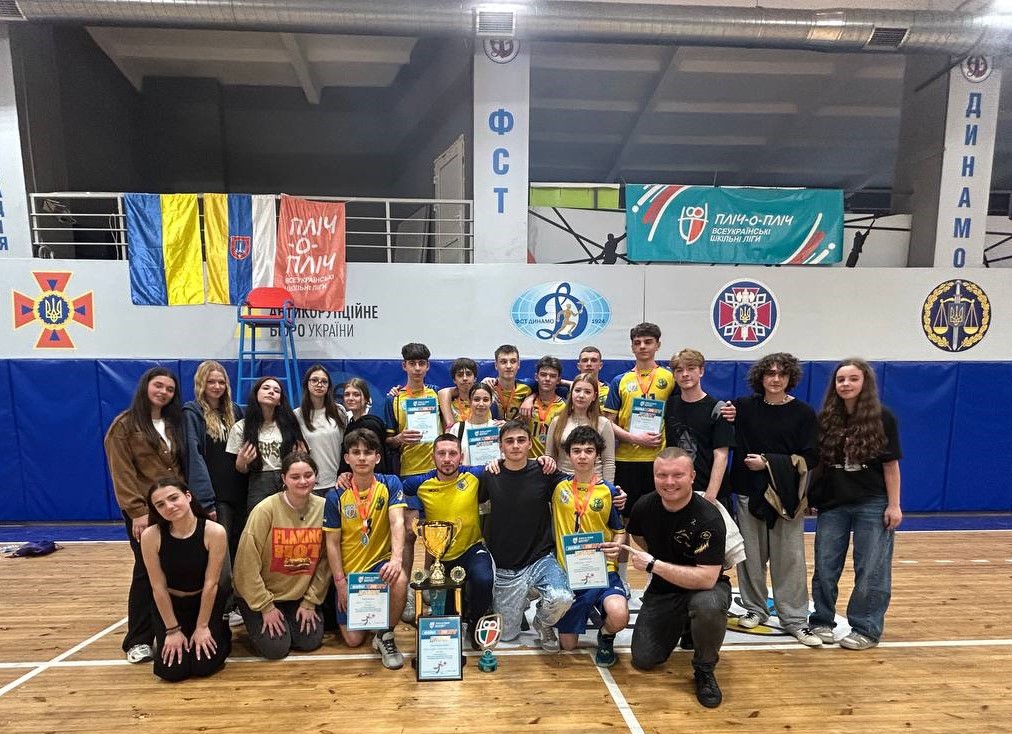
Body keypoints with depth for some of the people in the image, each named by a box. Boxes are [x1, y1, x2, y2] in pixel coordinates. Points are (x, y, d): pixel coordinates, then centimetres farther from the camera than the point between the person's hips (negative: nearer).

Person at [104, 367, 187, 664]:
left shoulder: (174, 423, 13)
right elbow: (121, 473, -10)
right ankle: (138, 640, 12)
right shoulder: (124, 425, -5)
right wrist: (137, 511, -16)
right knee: (147, 571, 0)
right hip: (144, 511, -5)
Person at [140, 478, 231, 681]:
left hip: (206, 601, -1)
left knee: (205, 666, -10)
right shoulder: (150, 536, -21)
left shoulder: (214, 532, -25)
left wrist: (202, 626, -11)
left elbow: (211, 583, -17)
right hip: (169, 604, 1)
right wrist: (172, 630, -9)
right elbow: (158, 587, -13)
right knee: (172, 671, -8)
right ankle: (163, 638, 24)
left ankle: (221, 632, 21)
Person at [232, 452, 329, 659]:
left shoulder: (323, 508, -13)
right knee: (276, 647, -11)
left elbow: (324, 561, -5)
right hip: (258, 595, -3)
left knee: (312, 640, -4)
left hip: (298, 595, 3)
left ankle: (287, 620, 26)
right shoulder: (266, 510, -23)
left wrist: (310, 602, -3)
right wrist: (266, 606, -13)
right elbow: (248, 563, -18)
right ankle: (257, 622, 21)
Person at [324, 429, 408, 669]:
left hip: (380, 562, -1)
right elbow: (332, 543, -3)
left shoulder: (390, 485, -9)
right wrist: (340, 583, -8)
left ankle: (385, 635, -8)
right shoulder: (336, 496, -7)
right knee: (353, 639, 0)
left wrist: (396, 559, -38)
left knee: (399, 580, -36)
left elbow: (397, 522, -21)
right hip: (349, 571, 1)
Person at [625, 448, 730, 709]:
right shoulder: (645, 506, -12)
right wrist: (658, 564, 4)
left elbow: (707, 578, -33)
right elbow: (638, 535, 14)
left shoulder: (708, 518, -27)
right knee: (643, 660, -1)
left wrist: (654, 564, -30)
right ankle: (679, 625, 30)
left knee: (708, 606, -39)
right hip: (662, 590, 5)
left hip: (704, 588, -4)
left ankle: (704, 670, -8)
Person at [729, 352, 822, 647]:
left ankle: (795, 619, 14)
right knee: (751, 555, 9)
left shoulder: (803, 413, -2)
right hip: (749, 491, 1)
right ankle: (754, 609, 25)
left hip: (787, 493, -1)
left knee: (789, 557, 2)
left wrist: (768, 462, -12)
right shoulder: (744, 407, 2)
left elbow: (810, 457, -5)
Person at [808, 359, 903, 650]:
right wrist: (808, 497, 4)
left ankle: (866, 630, 18)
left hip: (872, 504, -3)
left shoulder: (882, 418, -5)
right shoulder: (825, 419, 1)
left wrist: (894, 505, -7)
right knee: (825, 567, 8)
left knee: (870, 570, 5)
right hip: (832, 504, 3)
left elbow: (891, 465, -5)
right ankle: (822, 622, 23)